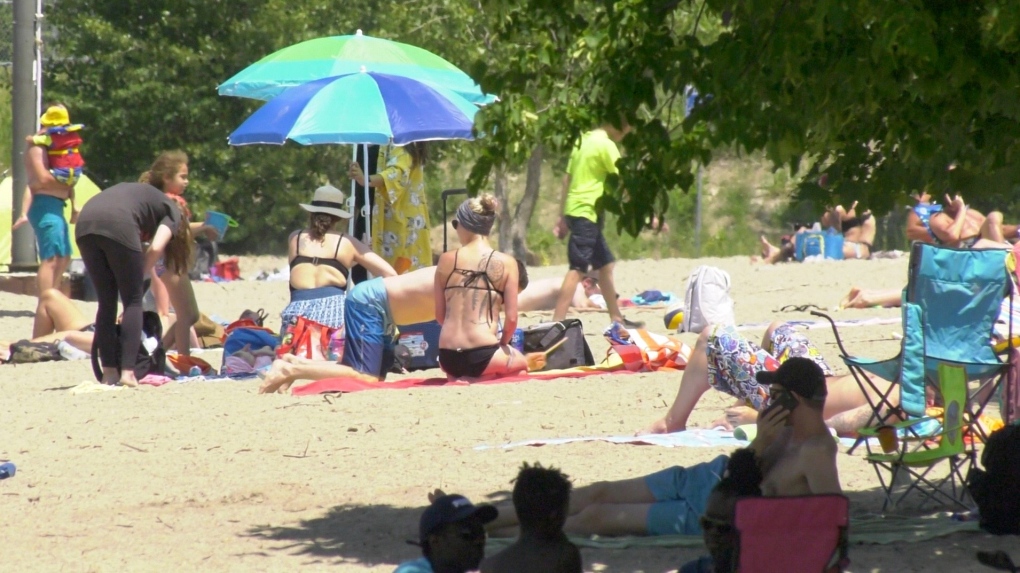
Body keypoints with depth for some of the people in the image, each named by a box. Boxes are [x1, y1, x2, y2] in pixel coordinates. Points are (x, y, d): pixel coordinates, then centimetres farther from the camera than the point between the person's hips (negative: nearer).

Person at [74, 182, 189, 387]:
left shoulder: (142, 195, 40)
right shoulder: (172, 213, 23)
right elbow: (156, 248, 4)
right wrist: (138, 277, 15)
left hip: (84, 224, 5)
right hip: (117, 226, -5)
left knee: (106, 302, 15)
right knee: (133, 301, 7)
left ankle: (109, 372, 12)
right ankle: (127, 372, -2)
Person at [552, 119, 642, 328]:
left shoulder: (584, 140, 15)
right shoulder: (606, 145, -11)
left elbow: (567, 179, 17)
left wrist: (563, 217, 19)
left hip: (574, 210, 9)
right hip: (586, 212, -9)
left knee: (605, 264, 17)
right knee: (577, 268, -13)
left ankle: (617, 318, 25)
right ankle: (557, 323, -20)